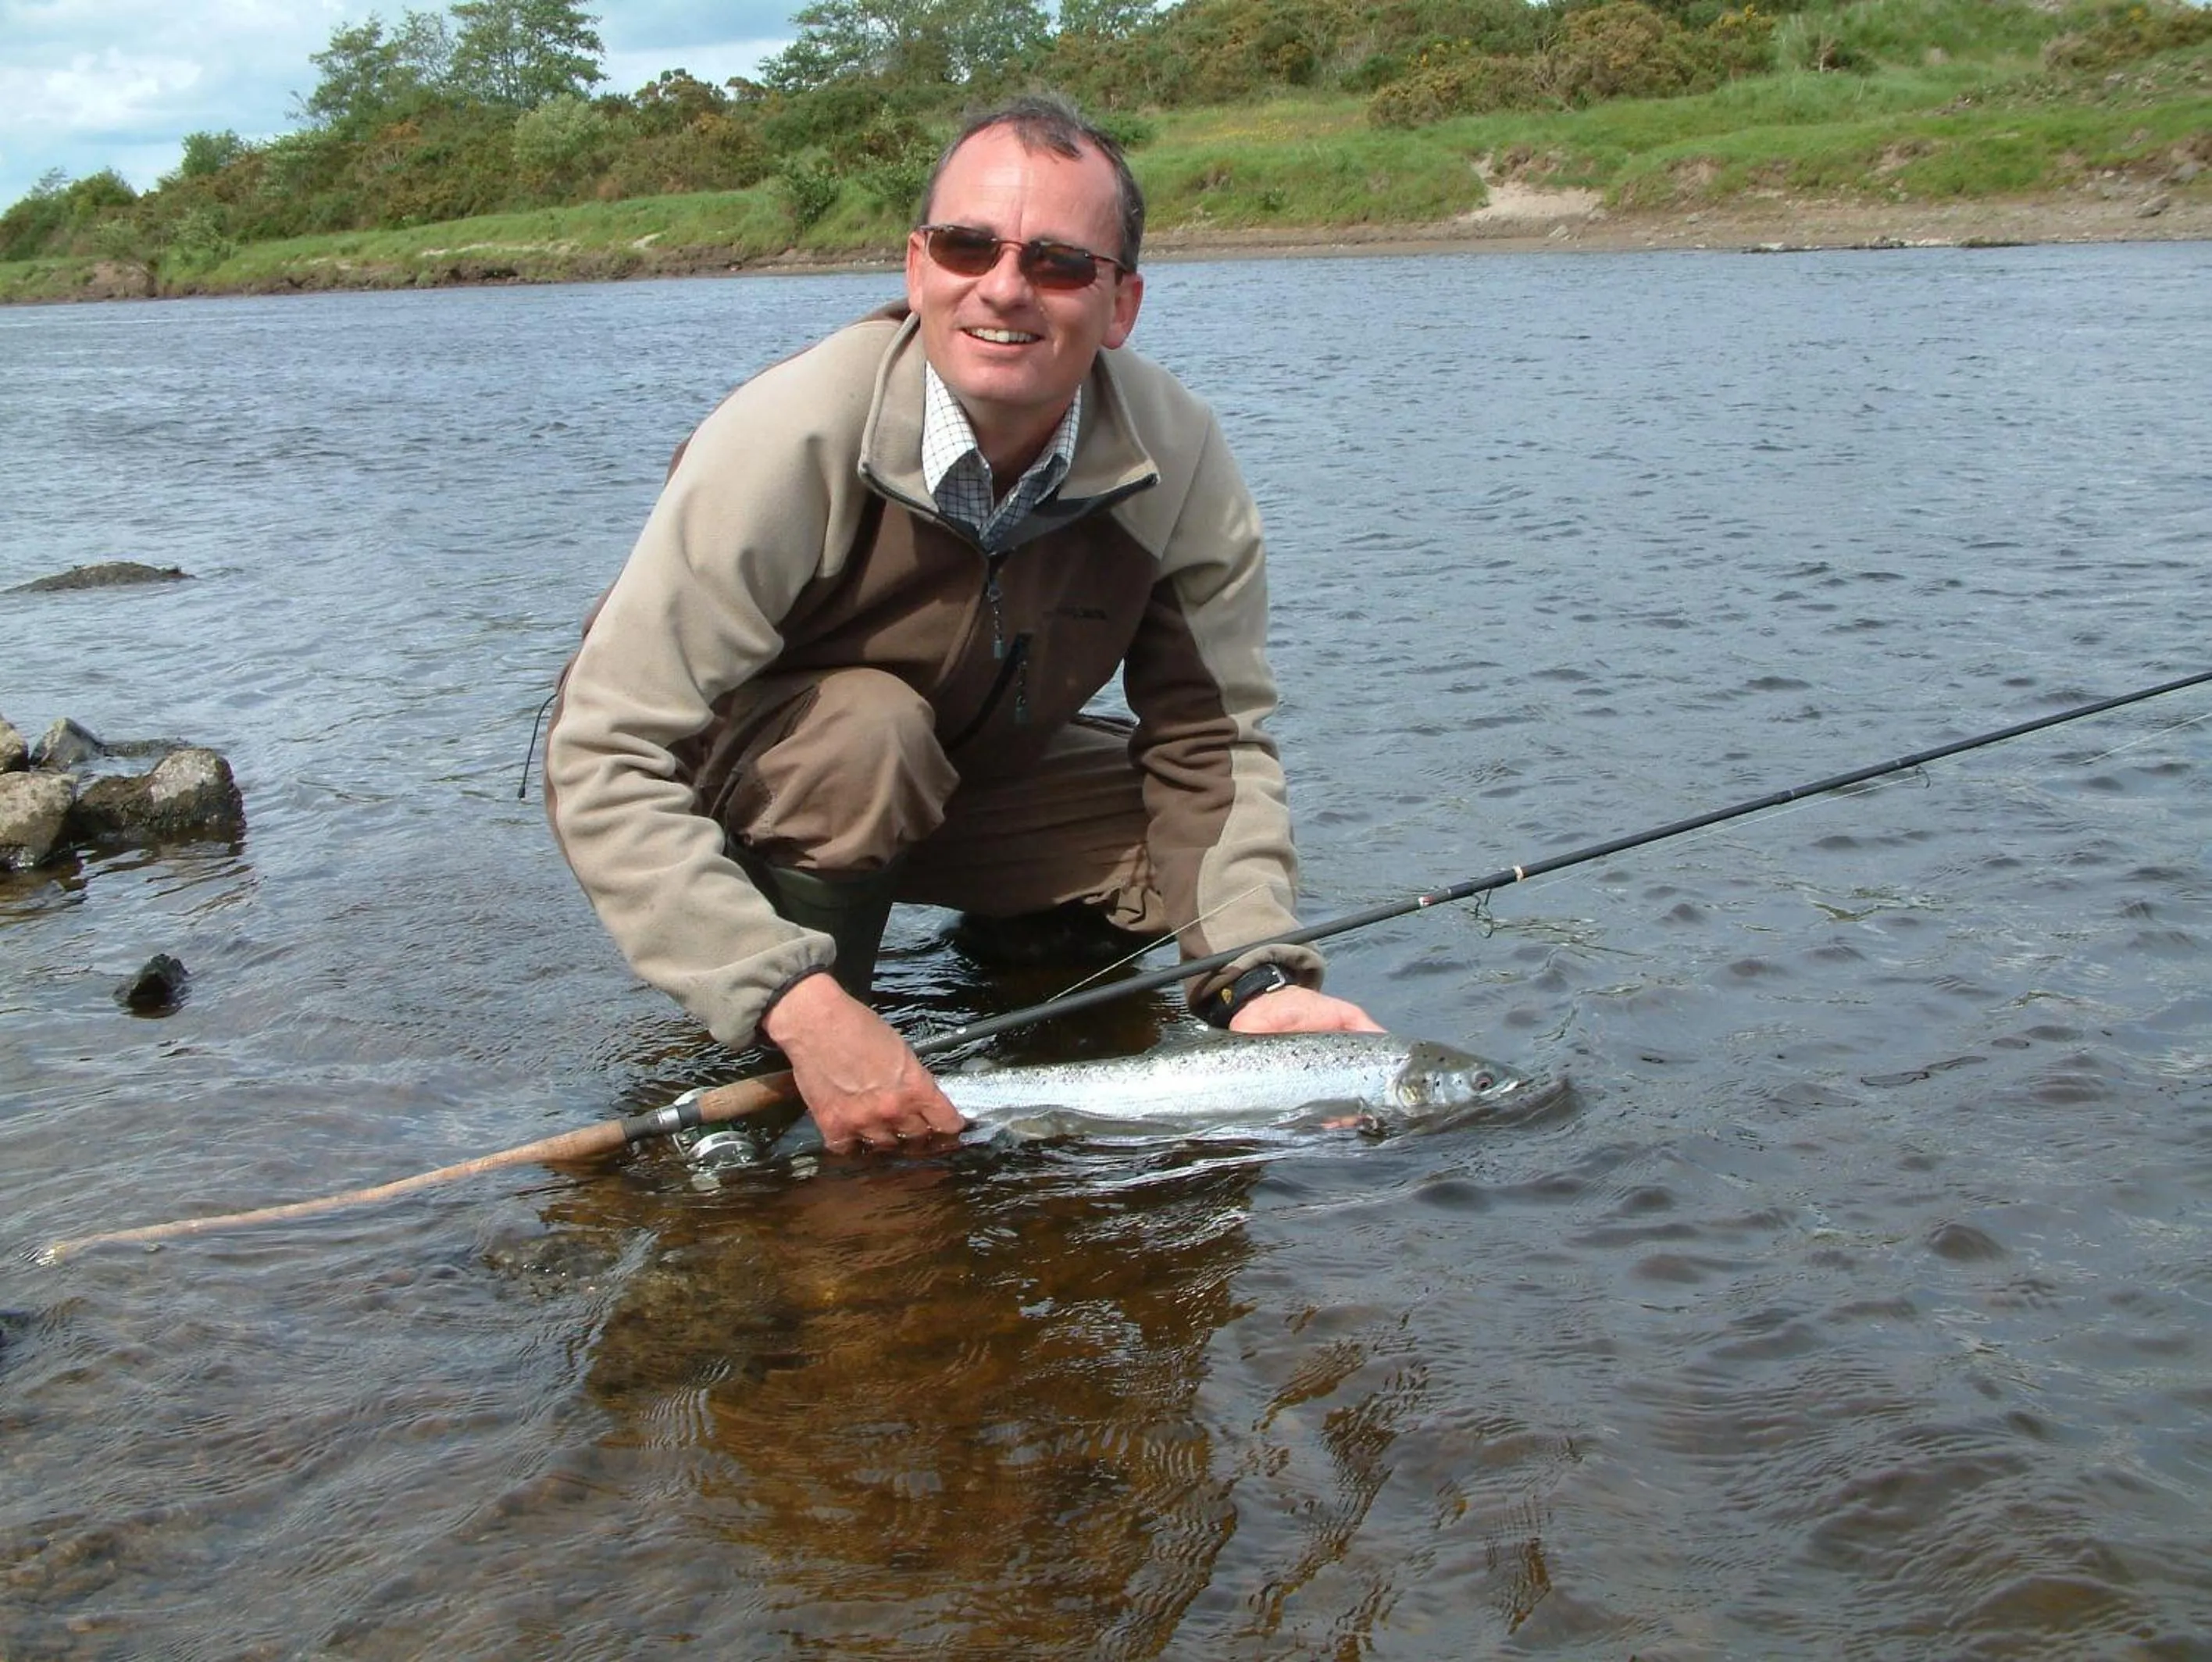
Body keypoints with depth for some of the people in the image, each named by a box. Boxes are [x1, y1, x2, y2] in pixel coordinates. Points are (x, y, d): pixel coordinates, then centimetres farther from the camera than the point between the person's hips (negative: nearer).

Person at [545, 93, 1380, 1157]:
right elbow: (606, 762, -35)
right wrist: (800, 1008, -44)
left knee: (1205, 860, -13)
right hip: (736, 788, -4)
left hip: (962, 782, 5)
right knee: (867, 732, -35)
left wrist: (1258, 977, -29)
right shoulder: (794, 440, -32)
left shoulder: (1180, 461, -20)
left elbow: (1211, 740, -12)